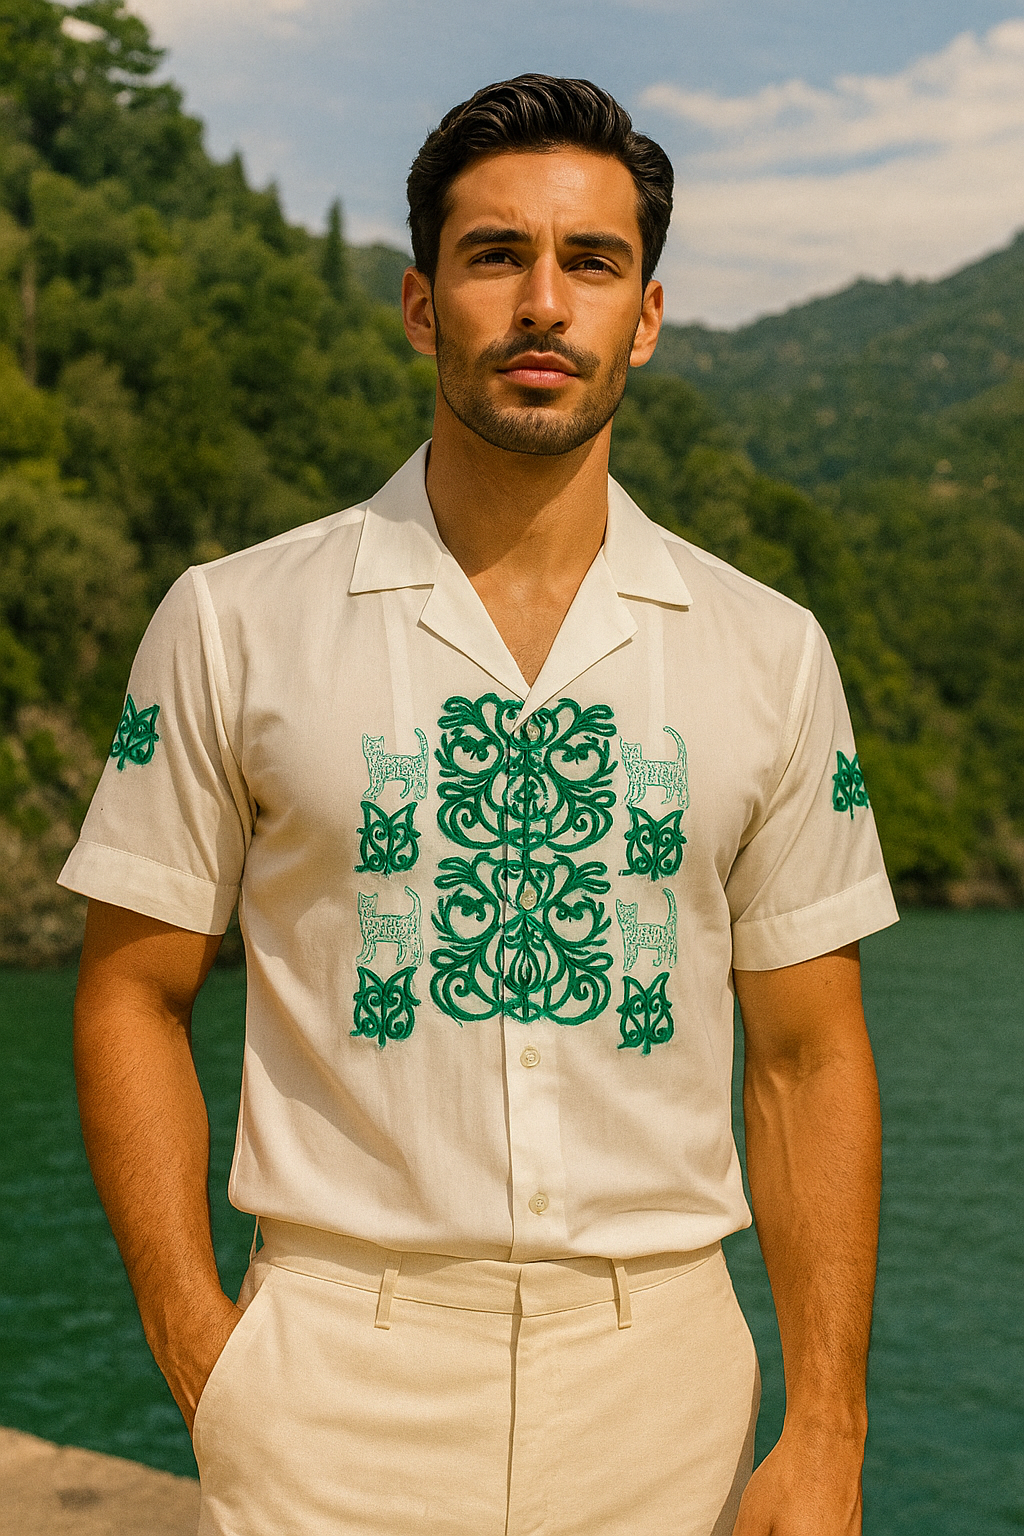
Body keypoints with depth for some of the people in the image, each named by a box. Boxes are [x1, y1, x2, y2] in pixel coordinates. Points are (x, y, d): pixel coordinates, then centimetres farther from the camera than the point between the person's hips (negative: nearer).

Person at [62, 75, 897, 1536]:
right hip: (337, 1373, -1)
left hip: (661, 1371, 2)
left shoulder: (770, 651, 3)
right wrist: (207, 1360, -6)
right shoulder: (230, 623, -2)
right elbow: (134, 995, 2)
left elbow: (808, 1054, 4)